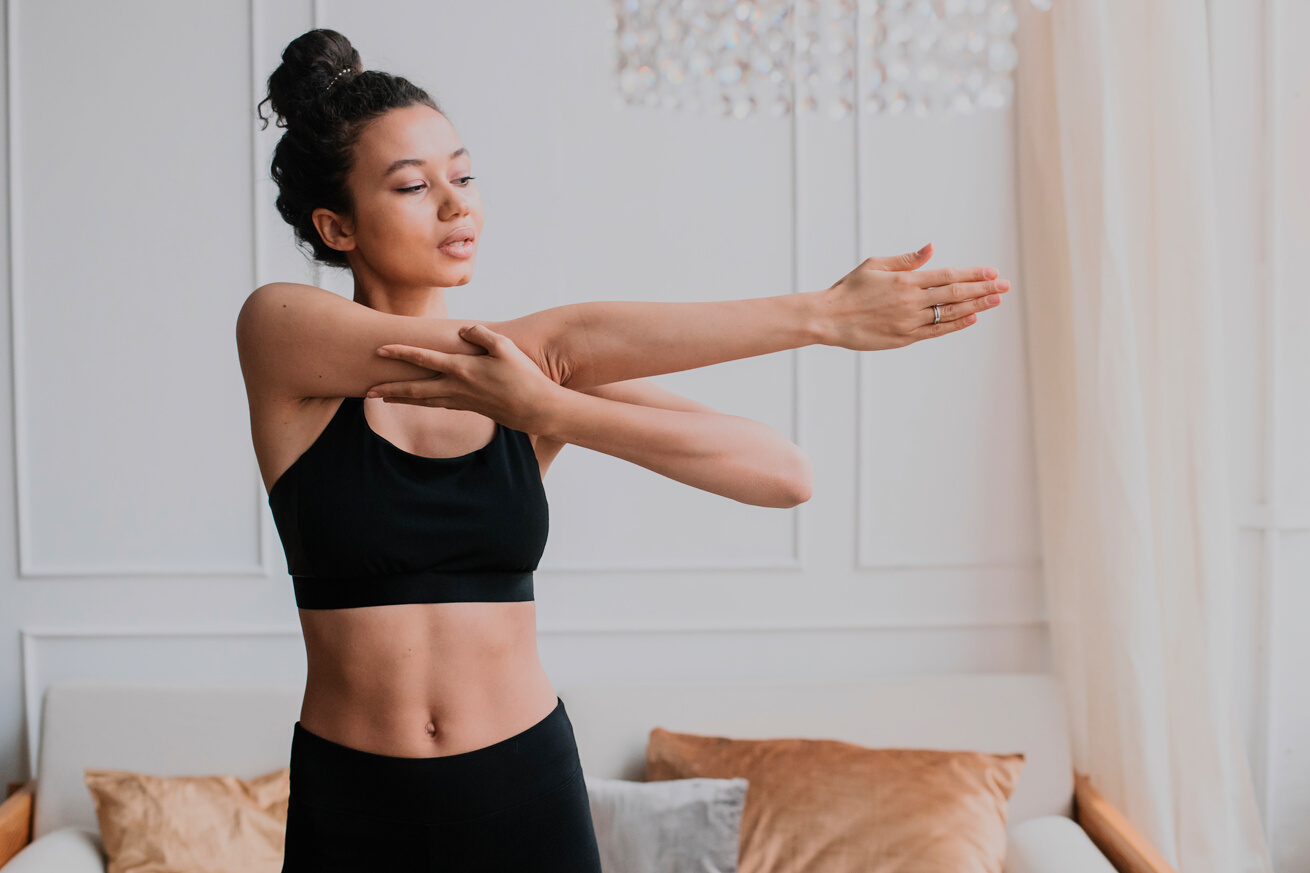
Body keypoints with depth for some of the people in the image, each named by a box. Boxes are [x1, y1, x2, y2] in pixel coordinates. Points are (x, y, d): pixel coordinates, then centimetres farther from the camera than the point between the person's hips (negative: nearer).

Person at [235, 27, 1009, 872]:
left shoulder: (549, 390, -2)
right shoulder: (280, 329, -9)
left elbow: (784, 472, -15)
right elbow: (556, 348, -20)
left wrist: (546, 407, -26)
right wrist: (821, 313, -22)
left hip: (526, 794, 2)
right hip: (353, 805, -1)